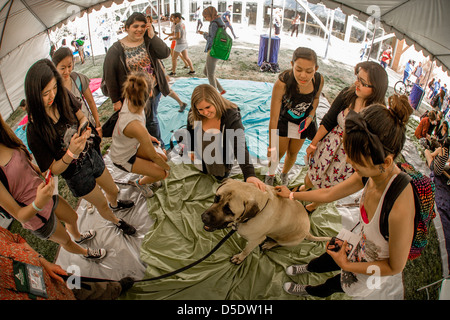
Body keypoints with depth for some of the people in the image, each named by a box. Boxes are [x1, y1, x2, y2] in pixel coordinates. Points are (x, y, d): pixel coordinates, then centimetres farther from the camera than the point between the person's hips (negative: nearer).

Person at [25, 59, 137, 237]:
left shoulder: (63, 97, -19)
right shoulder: (35, 130, -30)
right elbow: (54, 169, -22)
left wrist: (83, 129, -22)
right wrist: (71, 153, -39)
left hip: (92, 155, 5)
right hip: (76, 173, -4)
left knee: (113, 190, 29)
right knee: (102, 204, 21)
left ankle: (114, 205, 67)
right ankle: (116, 221, 56)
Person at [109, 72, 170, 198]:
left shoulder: (129, 100, -23)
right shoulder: (136, 127, -44)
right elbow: (153, 156, -27)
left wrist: (148, 136, 13)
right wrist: (168, 167, -9)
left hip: (132, 145, 7)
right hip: (123, 158, -7)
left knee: (164, 158, 13)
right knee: (162, 173, -1)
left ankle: (146, 176, 39)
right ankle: (140, 182, 28)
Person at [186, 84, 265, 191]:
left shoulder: (232, 118, -32)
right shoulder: (193, 116, -21)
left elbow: (240, 148, -43)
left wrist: (249, 174, -54)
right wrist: (190, 149, 9)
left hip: (221, 164, -2)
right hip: (200, 161, 3)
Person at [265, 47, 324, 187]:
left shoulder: (319, 80, -26)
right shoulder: (282, 82, -39)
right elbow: (273, 118, -33)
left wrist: (311, 115, -14)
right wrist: (271, 145, -29)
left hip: (303, 122, 3)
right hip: (284, 120, -3)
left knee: (293, 153, 20)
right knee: (278, 153, 8)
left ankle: (284, 174, 52)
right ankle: (270, 175, 42)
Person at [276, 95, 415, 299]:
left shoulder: (399, 209, -45)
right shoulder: (373, 173, -24)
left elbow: (395, 266, -26)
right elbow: (328, 194, -5)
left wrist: (347, 265, -17)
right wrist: (292, 195, 8)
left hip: (376, 273, -4)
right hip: (362, 248, 5)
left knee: (333, 285, 25)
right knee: (326, 260, 31)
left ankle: (312, 292, 61)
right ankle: (309, 267, 68)